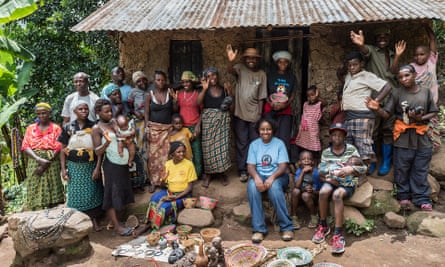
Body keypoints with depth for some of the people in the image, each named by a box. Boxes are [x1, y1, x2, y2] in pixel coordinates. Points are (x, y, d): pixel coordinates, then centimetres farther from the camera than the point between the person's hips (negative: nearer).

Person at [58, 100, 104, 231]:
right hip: (74, 166, 1)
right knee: (76, 194, 5)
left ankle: (94, 220, 15)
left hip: (91, 166, -1)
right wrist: (63, 168, -4)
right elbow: (63, 150, 2)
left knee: (92, 193, 2)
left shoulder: (94, 127, -3)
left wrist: (97, 167, -11)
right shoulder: (68, 128, 0)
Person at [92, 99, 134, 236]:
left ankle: (113, 220, 26)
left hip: (123, 163, 7)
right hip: (111, 165, -7)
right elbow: (97, 151, -12)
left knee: (122, 192, 12)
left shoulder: (115, 122, 8)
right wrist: (107, 142, -29)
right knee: (112, 194, -1)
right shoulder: (97, 129, -8)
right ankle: (117, 226, 5)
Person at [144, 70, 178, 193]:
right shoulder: (149, 95, 0)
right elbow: (146, 113, 0)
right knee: (154, 155, 2)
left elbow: (175, 110, 5)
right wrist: (146, 128, -8)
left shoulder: (170, 92, 2)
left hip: (168, 128, 1)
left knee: (166, 154, 0)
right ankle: (153, 181, 11)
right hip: (154, 128, -1)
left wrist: (175, 100, -12)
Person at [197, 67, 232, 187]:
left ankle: (222, 172, 17)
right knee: (208, 146, 2)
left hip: (223, 120, 1)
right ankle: (208, 173, 13)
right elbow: (198, 103, -13)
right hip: (208, 120, -1)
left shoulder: (224, 89, 7)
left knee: (223, 146, 3)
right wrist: (204, 88, -20)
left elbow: (231, 104, 7)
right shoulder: (205, 90, 3)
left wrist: (229, 91, -7)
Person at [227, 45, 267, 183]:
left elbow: (261, 97, 3)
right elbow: (230, 71, -25)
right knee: (241, 143, 6)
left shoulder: (262, 74, 3)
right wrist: (231, 61, -47)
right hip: (240, 114, -1)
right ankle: (242, 171, 16)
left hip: (254, 114, 1)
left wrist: (259, 114, 0)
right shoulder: (240, 69, -1)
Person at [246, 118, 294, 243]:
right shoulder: (254, 144, 6)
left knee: (274, 187, -37)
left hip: (277, 176, -1)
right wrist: (256, 177, -25)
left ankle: (286, 227, -25)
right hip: (259, 175, 2)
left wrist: (272, 177, -27)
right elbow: (250, 166, -2)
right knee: (252, 186, -33)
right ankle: (259, 229, -29)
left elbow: (283, 166, -8)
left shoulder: (279, 143, 0)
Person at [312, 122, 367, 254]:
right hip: (331, 181, 2)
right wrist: (327, 178, -16)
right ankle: (323, 226, -9)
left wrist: (351, 169, -23)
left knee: (337, 194, -35)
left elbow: (364, 168, -3)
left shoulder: (351, 149, 0)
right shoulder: (326, 152, 6)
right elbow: (321, 173, 6)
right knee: (323, 192, -31)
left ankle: (338, 234, -30)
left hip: (348, 183, -2)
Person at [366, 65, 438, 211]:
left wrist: (421, 118, -12)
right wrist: (377, 109, -28)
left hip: (422, 138, 1)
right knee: (402, 169, 7)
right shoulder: (397, 94, -2)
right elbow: (386, 113, -8)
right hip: (403, 138, -1)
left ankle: (421, 199, 17)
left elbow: (433, 112, 6)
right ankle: (404, 196, 21)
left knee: (420, 170, 8)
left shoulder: (426, 92, 2)